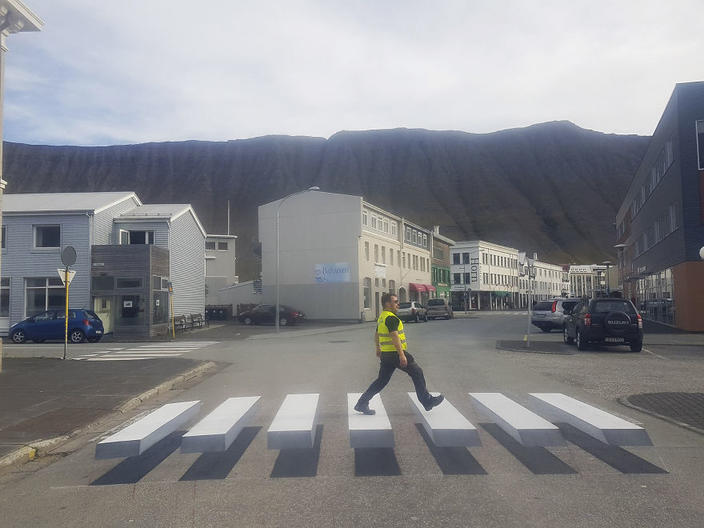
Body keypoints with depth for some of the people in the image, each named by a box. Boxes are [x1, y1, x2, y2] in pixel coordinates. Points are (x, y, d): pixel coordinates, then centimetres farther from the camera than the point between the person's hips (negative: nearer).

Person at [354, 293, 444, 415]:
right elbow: (395, 337, -24)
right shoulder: (391, 318, -16)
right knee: (417, 373, 3)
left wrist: (378, 349, 39)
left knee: (381, 380, 12)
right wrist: (402, 355, -26)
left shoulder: (381, 318, 15)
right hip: (395, 353, -9)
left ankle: (362, 404, 11)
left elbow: (377, 336, 26)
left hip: (385, 354, 9)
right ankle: (427, 401, 9)